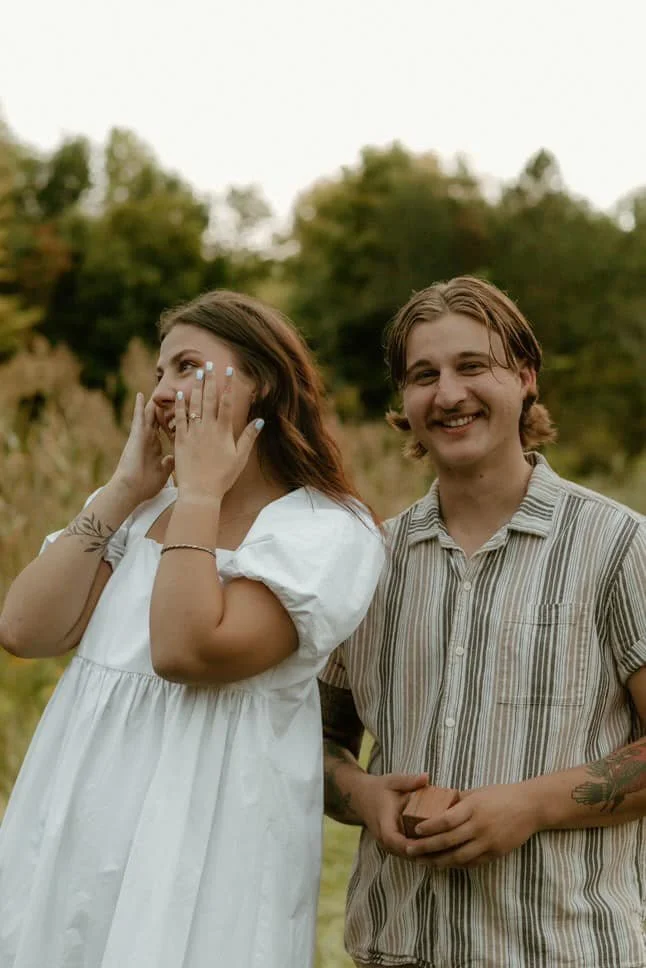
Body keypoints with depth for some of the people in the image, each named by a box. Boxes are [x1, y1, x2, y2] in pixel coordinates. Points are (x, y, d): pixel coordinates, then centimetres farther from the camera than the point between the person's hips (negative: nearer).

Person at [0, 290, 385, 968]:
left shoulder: (327, 529, -9)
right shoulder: (144, 509, 10)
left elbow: (188, 651, -22)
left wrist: (200, 491, -13)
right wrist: (124, 490, -1)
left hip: (200, 845, -6)